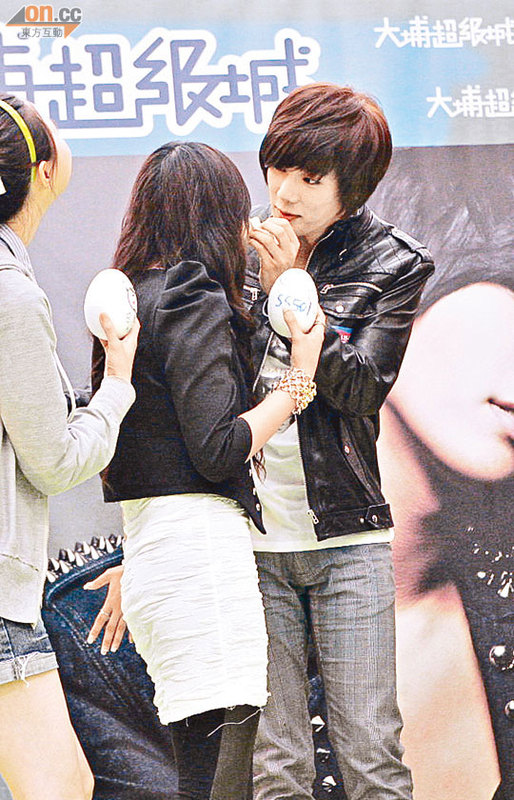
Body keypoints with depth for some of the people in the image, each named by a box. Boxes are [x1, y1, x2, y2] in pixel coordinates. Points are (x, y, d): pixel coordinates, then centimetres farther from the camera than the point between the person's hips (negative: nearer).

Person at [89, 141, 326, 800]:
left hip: (145, 549, 9)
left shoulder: (130, 296, 16)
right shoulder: (194, 299, -10)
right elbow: (217, 450, -16)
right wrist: (298, 379, -5)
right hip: (199, 543, -9)